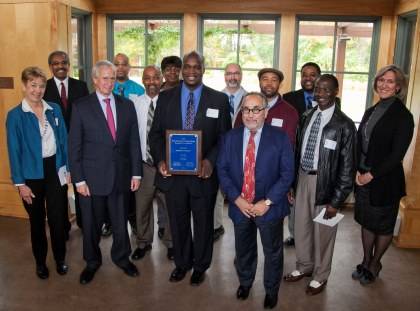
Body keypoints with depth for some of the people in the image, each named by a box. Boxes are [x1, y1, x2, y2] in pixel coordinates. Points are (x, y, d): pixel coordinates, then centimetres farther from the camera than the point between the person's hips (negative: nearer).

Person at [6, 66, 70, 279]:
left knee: (57, 218, 7)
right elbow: (14, 151, -7)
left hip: (55, 170, 2)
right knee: (37, 220, 15)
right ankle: (40, 262, 33)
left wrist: (68, 169, 4)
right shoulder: (15, 115, -7)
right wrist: (20, 183, -8)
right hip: (32, 174, -2)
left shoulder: (54, 109, 1)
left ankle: (60, 259, 28)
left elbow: (63, 140, 6)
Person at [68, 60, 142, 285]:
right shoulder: (81, 106, -3)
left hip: (121, 175, 2)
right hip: (92, 177, -2)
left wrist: (136, 173, 2)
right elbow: (74, 146, -4)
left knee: (121, 222, 14)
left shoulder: (127, 105, 5)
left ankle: (122, 258, 37)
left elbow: (134, 141, 6)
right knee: (91, 224, 13)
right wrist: (79, 179, -8)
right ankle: (92, 261, 36)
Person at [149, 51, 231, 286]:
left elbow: (225, 137, -3)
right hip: (172, 173, 2)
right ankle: (182, 262, 40)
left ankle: (200, 265, 37)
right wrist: (160, 159, -12)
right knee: (178, 222, 17)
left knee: (203, 222, 15)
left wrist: (211, 161, -18)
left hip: (203, 174, -1)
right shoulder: (166, 97, 3)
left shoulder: (219, 100, -2)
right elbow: (156, 133, 4)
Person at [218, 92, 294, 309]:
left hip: (269, 207, -2)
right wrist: (236, 199, -13)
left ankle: (271, 290, 40)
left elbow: (287, 173, -11)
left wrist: (267, 202, -17)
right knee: (243, 249, 21)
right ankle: (245, 282, 48)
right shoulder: (229, 138, -1)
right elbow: (222, 170, -1)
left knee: (273, 251, 16)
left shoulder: (280, 138, -9)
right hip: (240, 206, 2)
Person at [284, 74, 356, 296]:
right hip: (303, 178, 6)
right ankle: (304, 266, 43)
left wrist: (336, 201, -14)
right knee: (301, 226, 19)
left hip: (324, 182, -5)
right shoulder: (306, 117, 4)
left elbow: (347, 167, -13)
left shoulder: (344, 124, -14)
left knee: (322, 231, 12)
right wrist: (292, 179, 7)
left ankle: (320, 275, 36)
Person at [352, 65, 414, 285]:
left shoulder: (403, 116, -11)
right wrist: (358, 171, -4)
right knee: (366, 221, 16)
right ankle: (366, 262, 33)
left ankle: (374, 265, 32)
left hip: (385, 182, -5)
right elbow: (359, 144, 8)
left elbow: (397, 154, -15)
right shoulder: (370, 112, 8)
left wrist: (371, 175, -14)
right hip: (363, 178, 6)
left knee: (383, 225, 12)